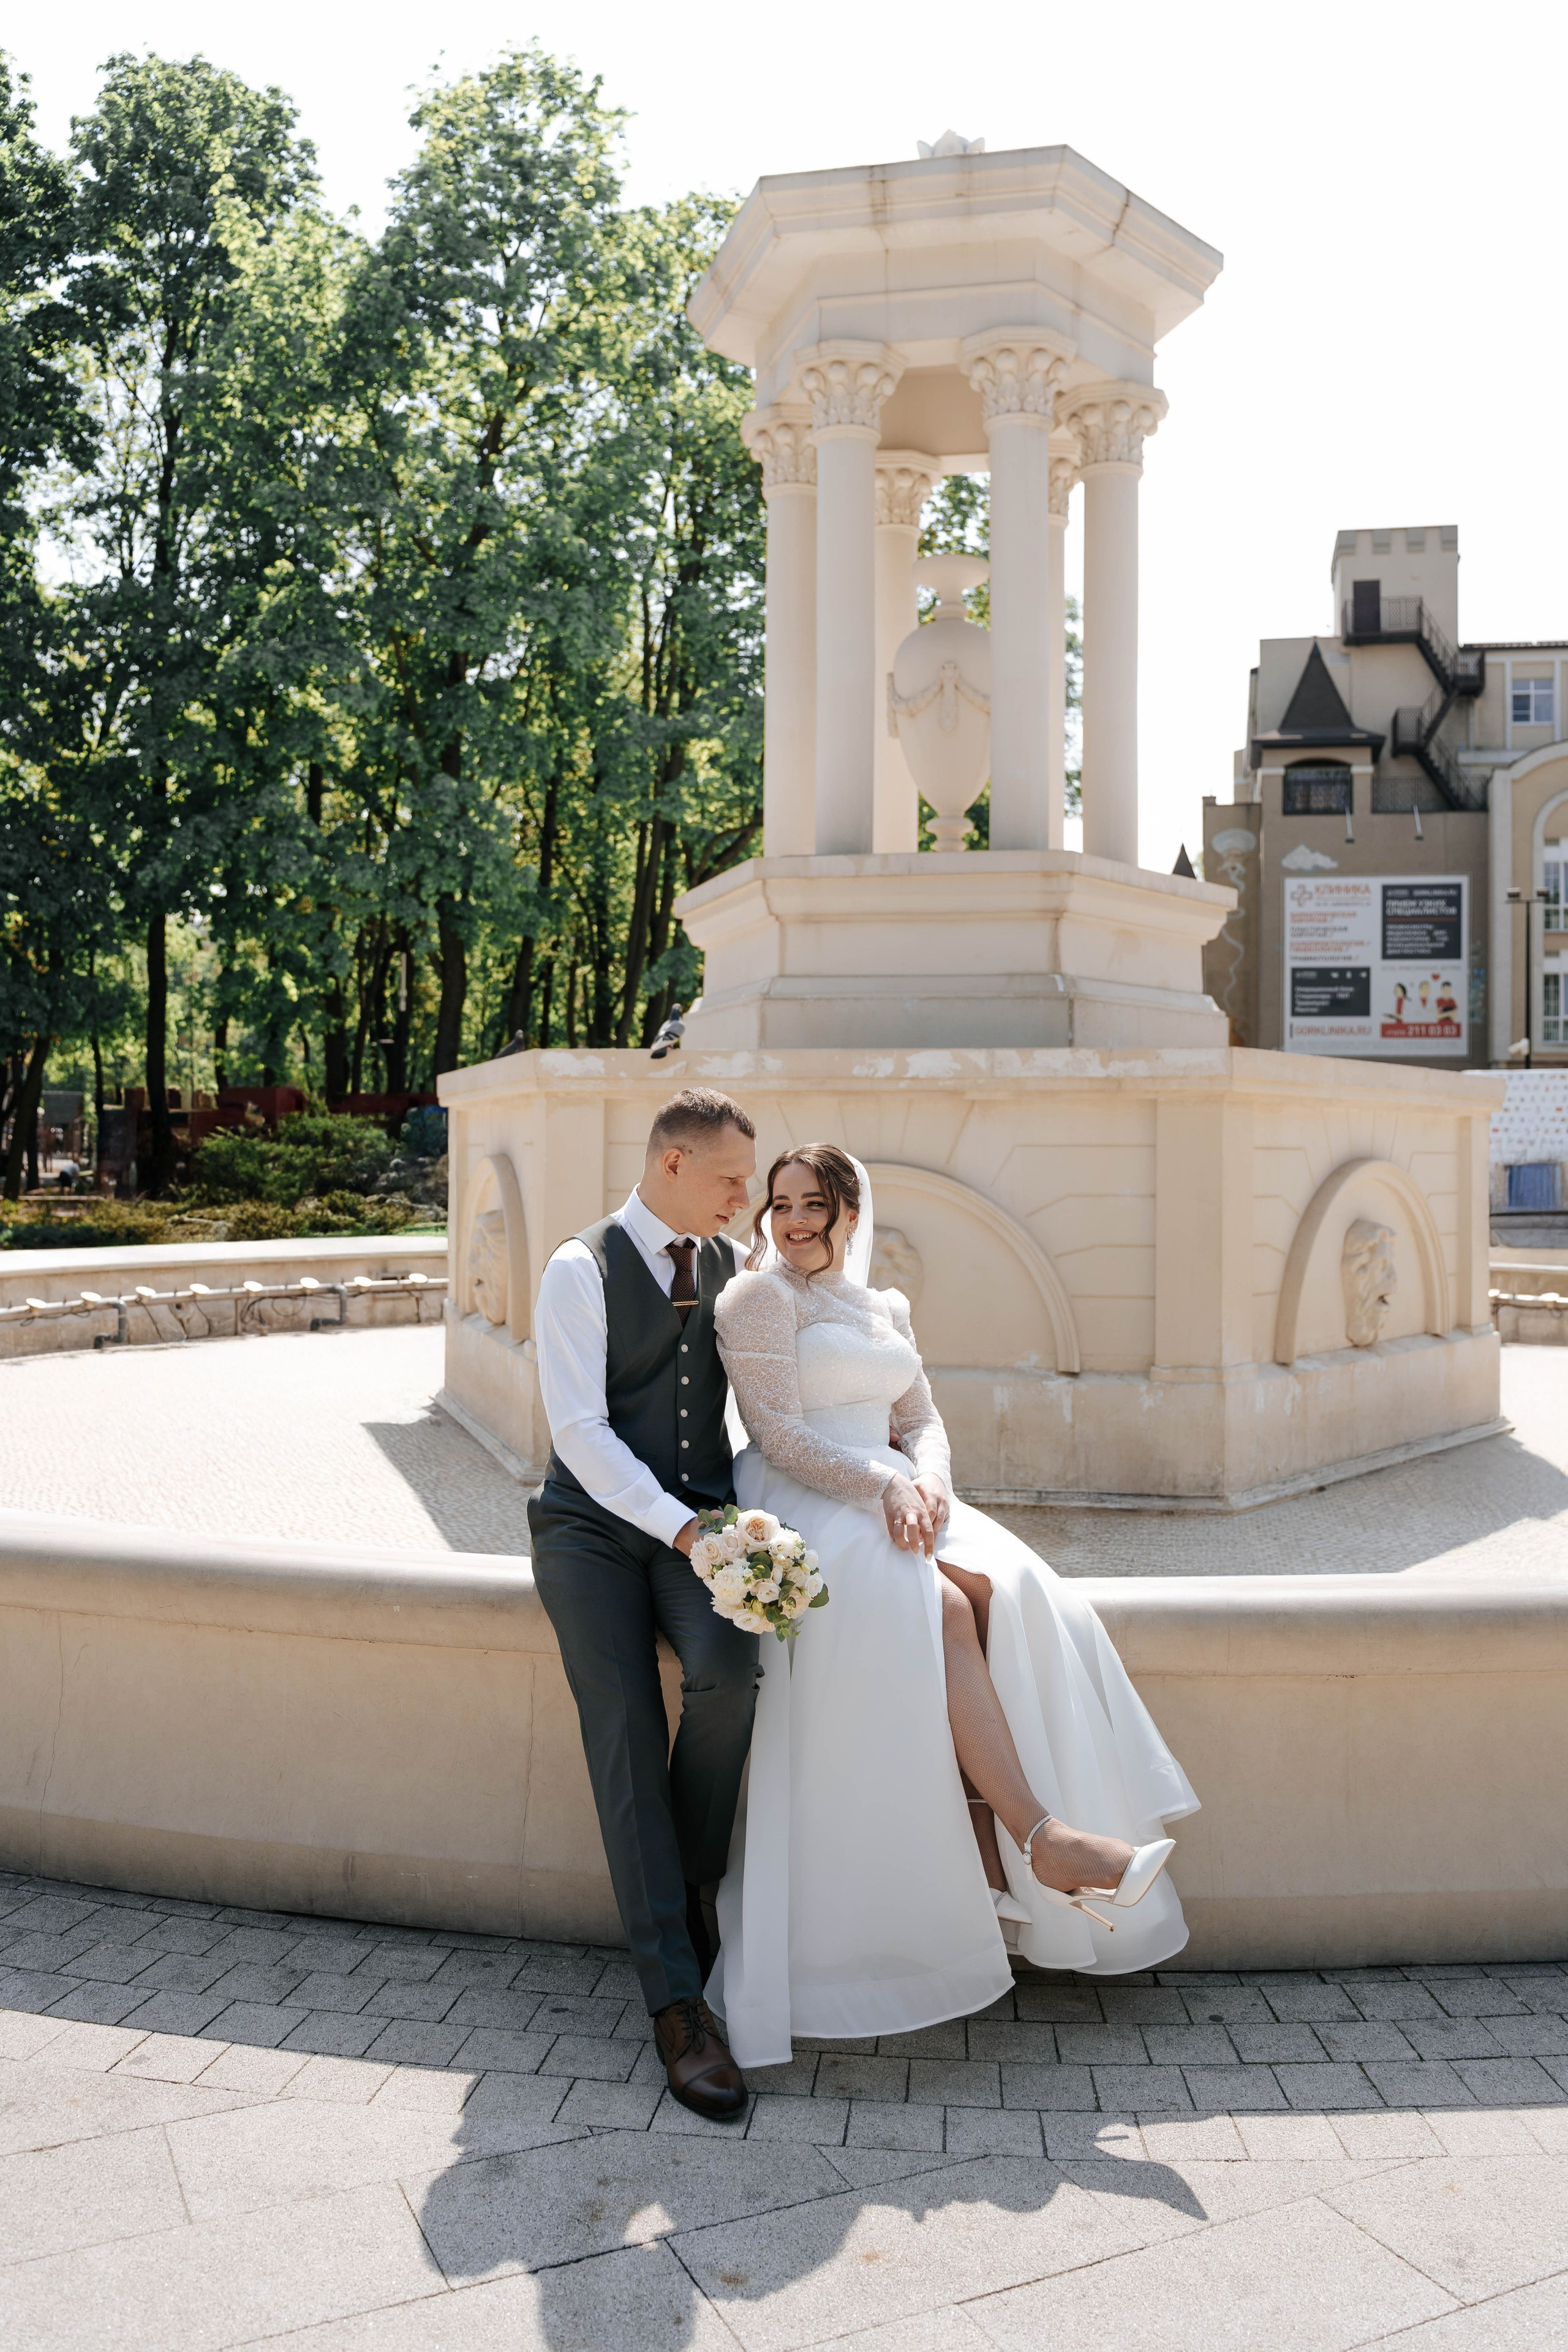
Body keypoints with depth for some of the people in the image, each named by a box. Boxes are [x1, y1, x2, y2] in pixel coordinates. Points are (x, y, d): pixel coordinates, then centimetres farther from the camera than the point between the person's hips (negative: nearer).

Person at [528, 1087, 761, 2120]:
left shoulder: (737, 1266, 11)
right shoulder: (580, 1271, -6)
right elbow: (580, 1430, -14)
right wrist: (682, 1529, -24)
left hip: (702, 1515, 3)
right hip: (595, 1523, -3)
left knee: (727, 1669, -28)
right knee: (625, 1730, -19)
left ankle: (688, 1886, -3)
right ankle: (678, 1999, -13)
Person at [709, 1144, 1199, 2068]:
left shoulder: (887, 1307, 21)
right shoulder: (761, 1297, 1)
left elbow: (924, 1418, 15)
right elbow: (779, 1436, -9)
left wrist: (924, 1477, -8)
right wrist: (880, 1485, -20)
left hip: (894, 1497, 6)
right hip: (804, 1507, -6)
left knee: (998, 1589, -24)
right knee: (940, 1604, -31)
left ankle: (984, 1843, -25)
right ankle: (1040, 1838, -31)